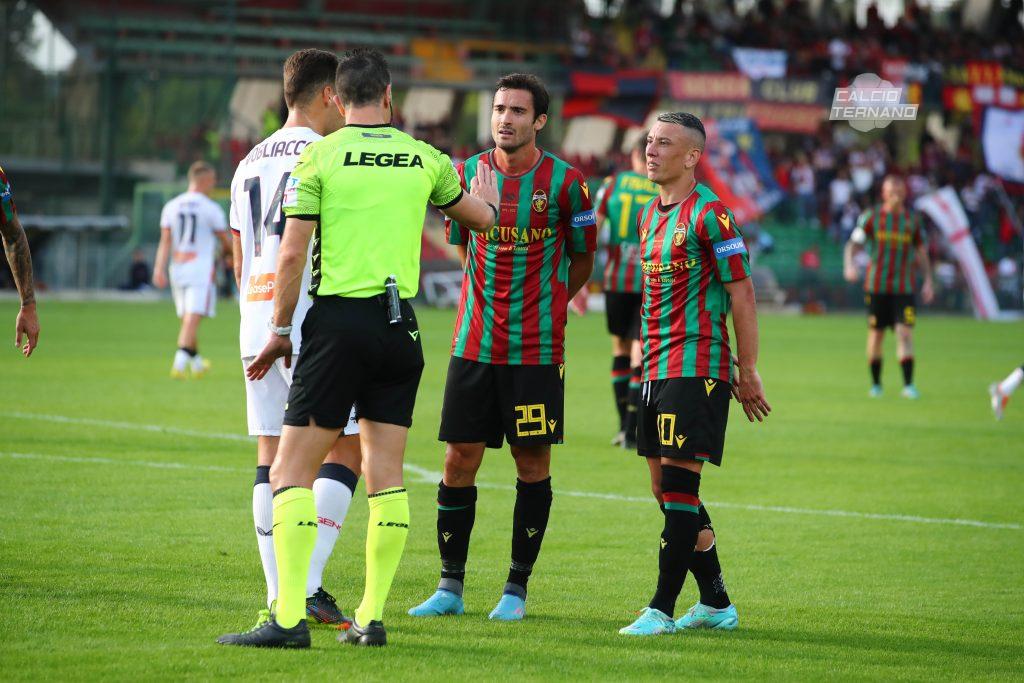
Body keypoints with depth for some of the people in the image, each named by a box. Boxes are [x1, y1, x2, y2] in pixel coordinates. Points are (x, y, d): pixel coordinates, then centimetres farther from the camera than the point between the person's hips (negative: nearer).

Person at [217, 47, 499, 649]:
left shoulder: (320, 157, -3)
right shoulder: (425, 159, 8)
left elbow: (292, 254, -6)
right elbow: (480, 218, 25)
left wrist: (280, 330, 4)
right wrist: (486, 200, 49)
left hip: (338, 320, -4)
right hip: (400, 325, 4)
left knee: (292, 471, -1)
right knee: (386, 475, 8)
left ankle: (289, 617, -11)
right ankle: (372, 617, 7)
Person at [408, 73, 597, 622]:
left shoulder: (565, 181, -6)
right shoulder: (468, 174, 3)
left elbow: (582, 258, 7)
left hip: (536, 348, -2)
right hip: (473, 345, 3)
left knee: (532, 463, 1)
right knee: (458, 460, 1)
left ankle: (516, 590, 11)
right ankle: (450, 587, 11)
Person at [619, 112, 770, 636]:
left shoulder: (708, 214, -11)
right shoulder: (650, 215, 15)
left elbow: (742, 294, -10)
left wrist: (748, 371, -10)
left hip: (697, 367, -9)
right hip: (656, 370, 9)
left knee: (678, 485, -10)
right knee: (667, 490, 10)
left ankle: (662, 609, -10)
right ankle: (716, 604, 19)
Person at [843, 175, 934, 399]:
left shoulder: (913, 219, 8)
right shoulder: (871, 217, 2)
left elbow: (921, 252, 15)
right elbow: (853, 244, -1)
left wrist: (928, 282, 7)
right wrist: (849, 265, -20)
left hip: (904, 288, 0)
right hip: (876, 286, 0)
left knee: (905, 332, -12)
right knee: (876, 334, 4)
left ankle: (908, 385, -14)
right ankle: (876, 384, 19)